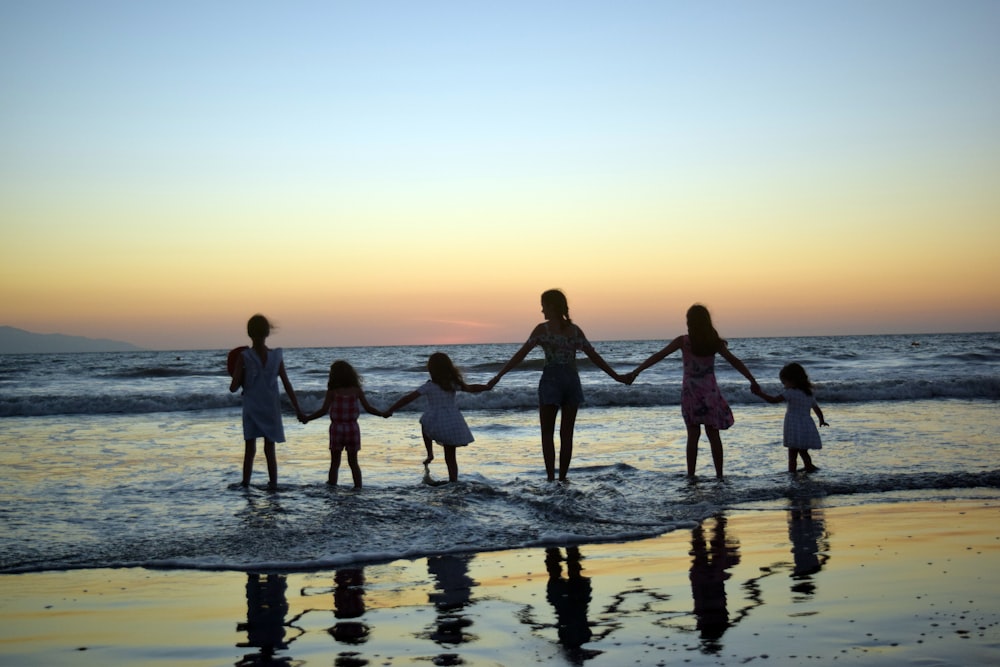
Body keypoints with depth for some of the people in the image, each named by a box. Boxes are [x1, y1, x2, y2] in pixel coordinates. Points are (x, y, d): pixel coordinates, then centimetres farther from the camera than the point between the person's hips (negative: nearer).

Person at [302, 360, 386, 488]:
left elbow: (324, 410, -12)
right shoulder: (357, 390, 1)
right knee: (353, 462, 11)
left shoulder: (332, 391, -5)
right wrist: (383, 414, 14)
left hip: (337, 428, -2)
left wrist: (307, 418, -3)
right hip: (353, 428, 2)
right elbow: (368, 408, 0)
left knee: (335, 463, 5)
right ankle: (358, 487, 7)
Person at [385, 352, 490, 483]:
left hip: (437, 425, -3)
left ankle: (430, 453, 20)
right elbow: (471, 388, 14)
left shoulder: (429, 386, -7)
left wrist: (390, 410, -6)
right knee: (450, 457, 14)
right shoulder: (454, 384, 2)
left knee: (424, 424, 34)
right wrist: (487, 387, 31)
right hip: (454, 425, 3)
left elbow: (408, 398, -11)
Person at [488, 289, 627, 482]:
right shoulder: (575, 330, 8)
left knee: (547, 433, 5)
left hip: (551, 380, -4)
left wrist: (498, 377, -4)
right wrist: (616, 376, 17)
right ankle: (562, 478, 10)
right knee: (567, 434, 9)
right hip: (572, 380, 4)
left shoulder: (542, 329, -3)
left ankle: (551, 478, -6)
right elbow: (594, 356, 8)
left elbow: (520, 355, -6)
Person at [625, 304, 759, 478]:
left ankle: (691, 475, 3)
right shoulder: (715, 342, -2)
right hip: (710, 393, 1)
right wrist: (752, 380, 11)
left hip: (690, 392, -1)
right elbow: (734, 361, 3)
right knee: (713, 435, 8)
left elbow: (658, 356, -8)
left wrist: (635, 372, -7)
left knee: (693, 435, 5)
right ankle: (719, 475, 9)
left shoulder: (683, 341, -7)